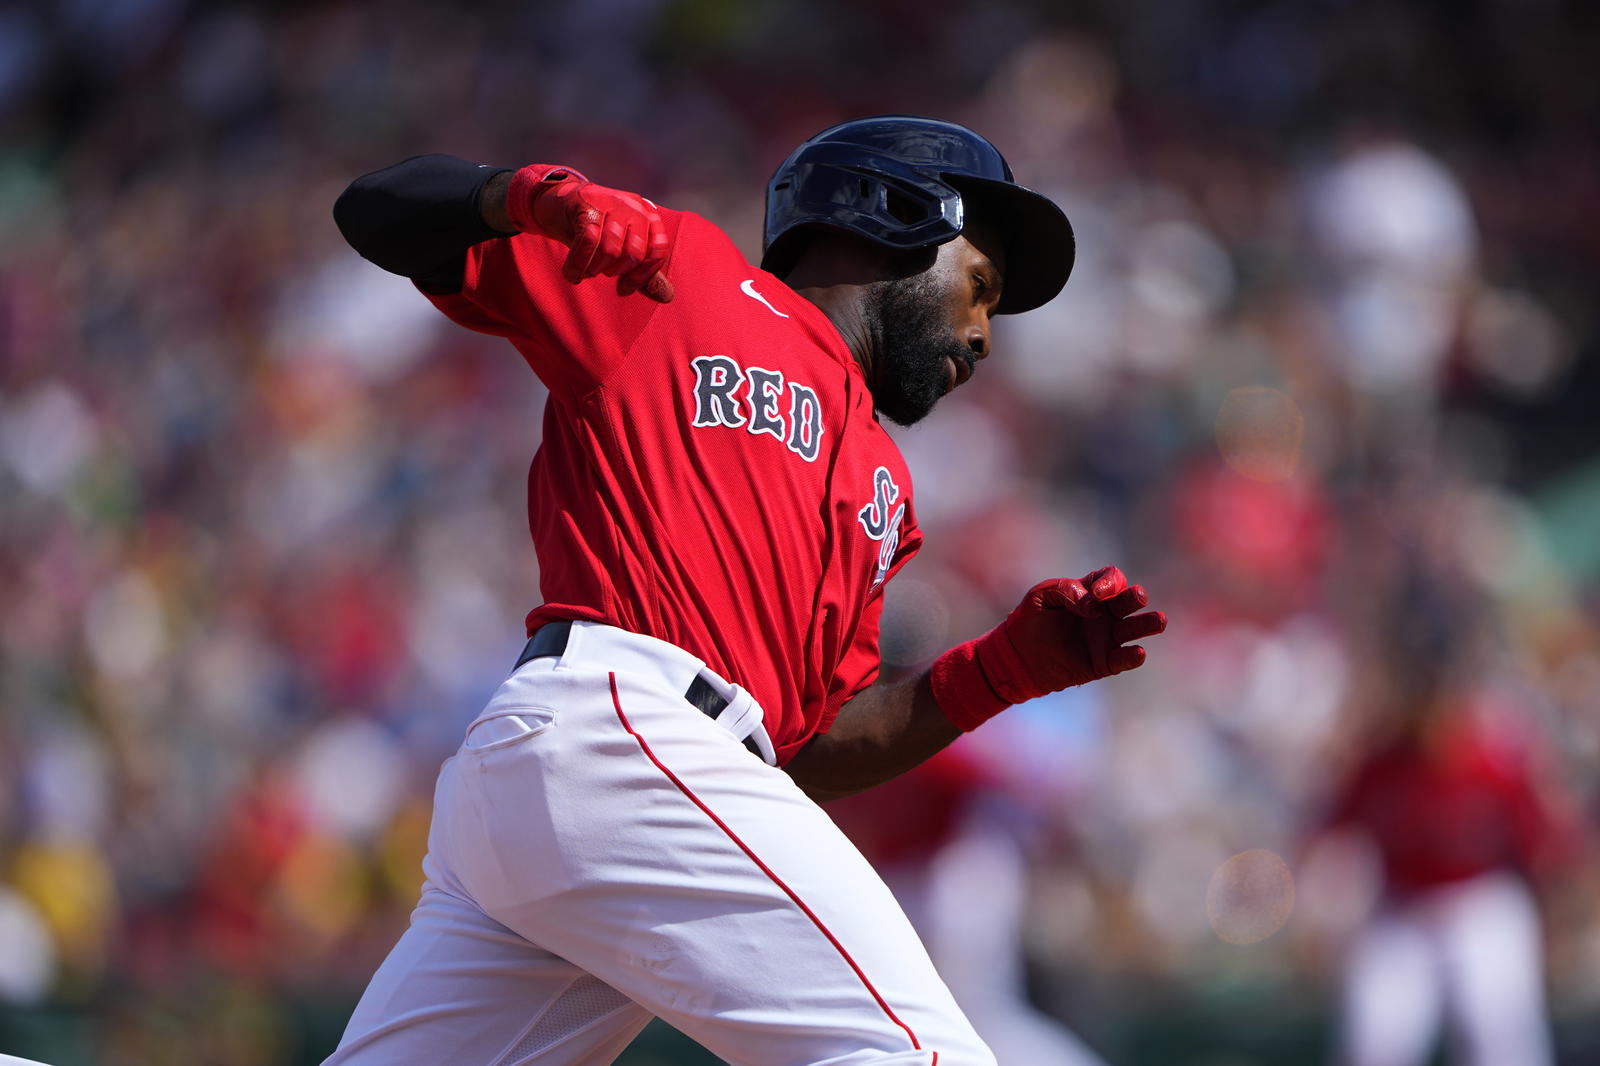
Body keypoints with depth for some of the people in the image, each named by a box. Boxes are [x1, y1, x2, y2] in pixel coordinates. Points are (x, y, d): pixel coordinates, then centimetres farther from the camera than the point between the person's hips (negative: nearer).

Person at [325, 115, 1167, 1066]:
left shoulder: (880, 488, 31)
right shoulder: (680, 274, 12)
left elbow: (807, 748, 25)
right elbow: (380, 213, 11)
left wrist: (1007, 669, 16)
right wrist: (530, 195, -9)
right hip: (609, 725, -9)